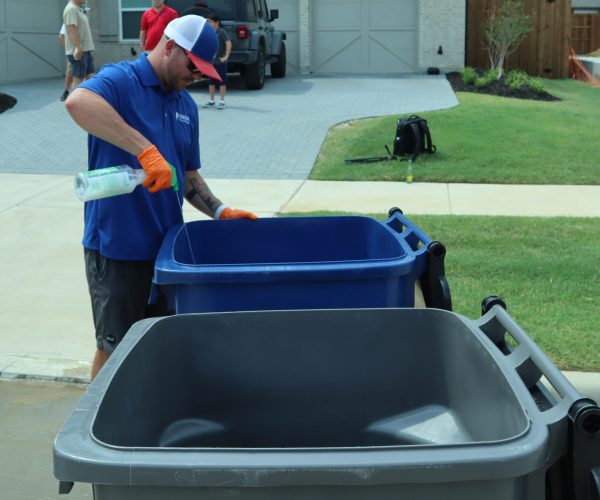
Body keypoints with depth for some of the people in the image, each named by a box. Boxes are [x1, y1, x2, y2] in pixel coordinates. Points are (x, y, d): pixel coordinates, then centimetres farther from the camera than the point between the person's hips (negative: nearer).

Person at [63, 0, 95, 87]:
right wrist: (78, 48, -30)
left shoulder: (79, 9, 17)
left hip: (86, 50, 10)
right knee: (78, 78, -6)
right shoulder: (71, 9, -13)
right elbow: (72, 31, -23)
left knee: (91, 76, 8)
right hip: (78, 51, -10)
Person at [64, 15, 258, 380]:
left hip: (166, 245, 7)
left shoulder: (187, 105, 12)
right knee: (116, 348, 4)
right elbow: (77, 102, -35)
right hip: (118, 247, -7)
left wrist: (220, 211, 3)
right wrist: (146, 151, -40)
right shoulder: (121, 80, -12)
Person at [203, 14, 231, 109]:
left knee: (222, 82, 1)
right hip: (211, 61, 6)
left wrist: (226, 57, -19)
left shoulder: (221, 32, -11)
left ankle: (222, 101, 6)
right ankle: (211, 100, 20)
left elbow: (228, 44, -19)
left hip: (220, 62, -6)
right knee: (211, 82, 11)